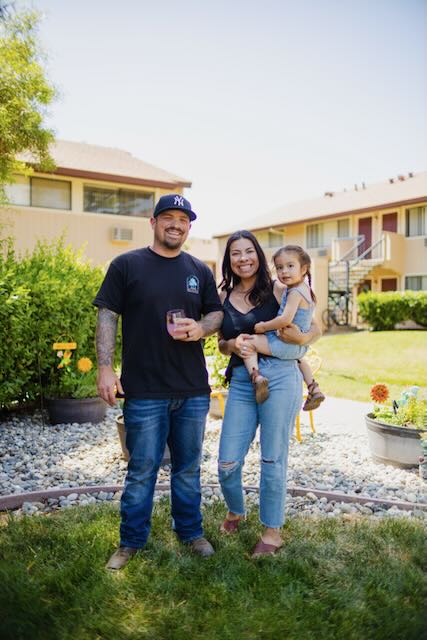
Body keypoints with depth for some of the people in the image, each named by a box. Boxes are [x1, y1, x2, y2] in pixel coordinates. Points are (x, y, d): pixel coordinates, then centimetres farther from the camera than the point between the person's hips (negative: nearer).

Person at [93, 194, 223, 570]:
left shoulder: (200, 271, 10)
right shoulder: (126, 265, 0)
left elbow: (217, 314, 13)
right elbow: (107, 317, -3)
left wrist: (200, 327, -11)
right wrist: (105, 368, -11)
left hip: (193, 391, 4)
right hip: (144, 391, -3)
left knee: (189, 468, 16)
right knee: (142, 471, 6)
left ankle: (191, 532, 34)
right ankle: (131, 542, 25)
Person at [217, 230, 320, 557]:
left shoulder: (277, 290, 0)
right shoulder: (224, 297, 10)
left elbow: (315, 328, 4)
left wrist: (301, 339, -18)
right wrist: (234, 345, -7)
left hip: (280, 376, -3)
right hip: (241, 382, 3)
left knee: (273, 460, 5)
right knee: (227, 463, 4)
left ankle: (273, 531, 26)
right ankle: (235, 512, 35)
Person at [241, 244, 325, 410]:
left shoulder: (294, 292, -21)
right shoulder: (306, 289, 8)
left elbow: (286, 320, -32)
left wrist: (263, 327, -19)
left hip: (286, 344, -10)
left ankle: (256, 376, -25)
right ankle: (314, 390, 40)